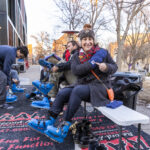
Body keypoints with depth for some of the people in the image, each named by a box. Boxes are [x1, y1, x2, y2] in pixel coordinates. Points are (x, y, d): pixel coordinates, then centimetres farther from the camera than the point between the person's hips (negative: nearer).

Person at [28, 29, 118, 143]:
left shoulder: (102, 52, 2)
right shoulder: (77, 55, 8)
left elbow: (114, 67, 6)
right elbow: (75, 70, -10)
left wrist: (107, 67, -18)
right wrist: (92, 62, -17)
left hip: (99, 86, -4)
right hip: (82, 84, 5)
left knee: (77, 90, -32)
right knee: (62, 93, -15)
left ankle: (64, 129, -27)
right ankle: (49, 123, -3)